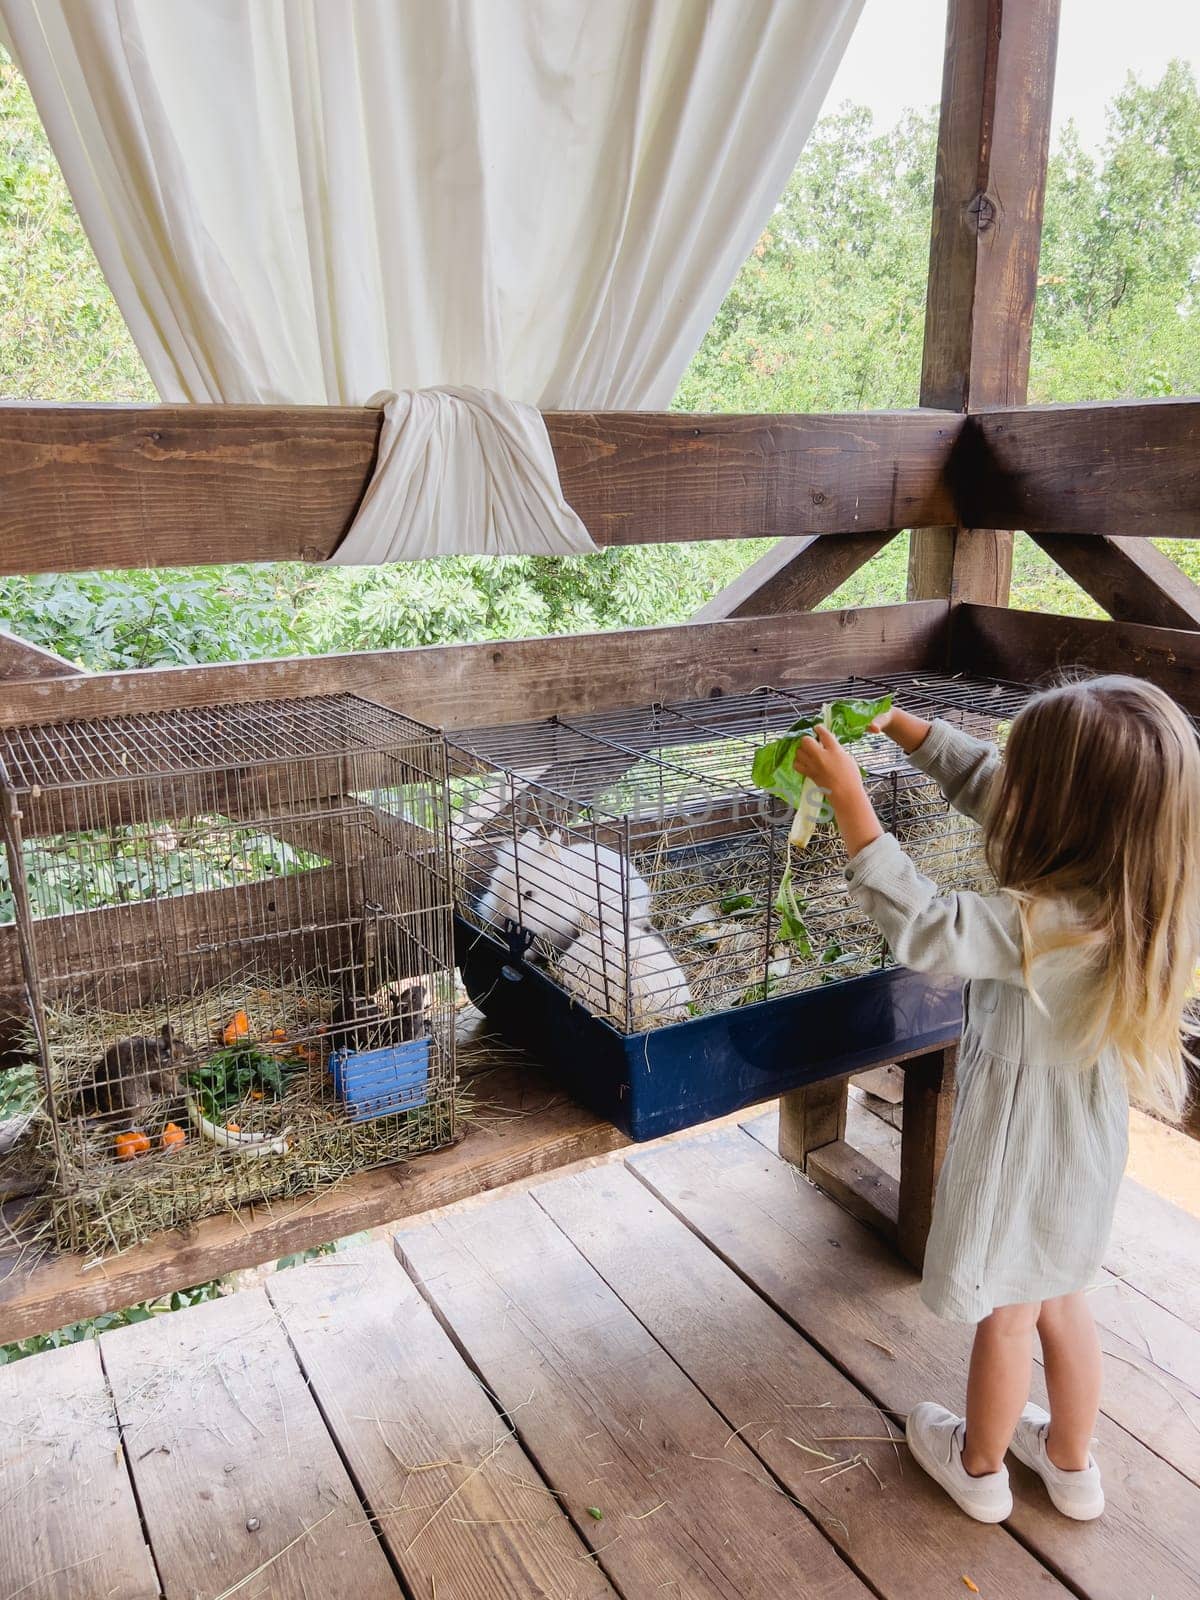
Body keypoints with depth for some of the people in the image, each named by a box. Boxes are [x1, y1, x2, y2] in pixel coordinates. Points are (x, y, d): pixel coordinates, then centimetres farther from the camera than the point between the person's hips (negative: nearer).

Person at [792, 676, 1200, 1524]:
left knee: (1005, 1317, 18)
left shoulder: (1047, 926, -37)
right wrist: (903, 725, -4)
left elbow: (920, 926, -40)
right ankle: (1071, 1461, 50)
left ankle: (979, 1466, 44)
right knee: (1062, 1300, 28)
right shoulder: (1127, 882, -12)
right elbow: (986, 785, -5)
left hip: (1022, 1142, -7)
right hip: (1086, 1137, 7)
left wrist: (849, 794, -38)